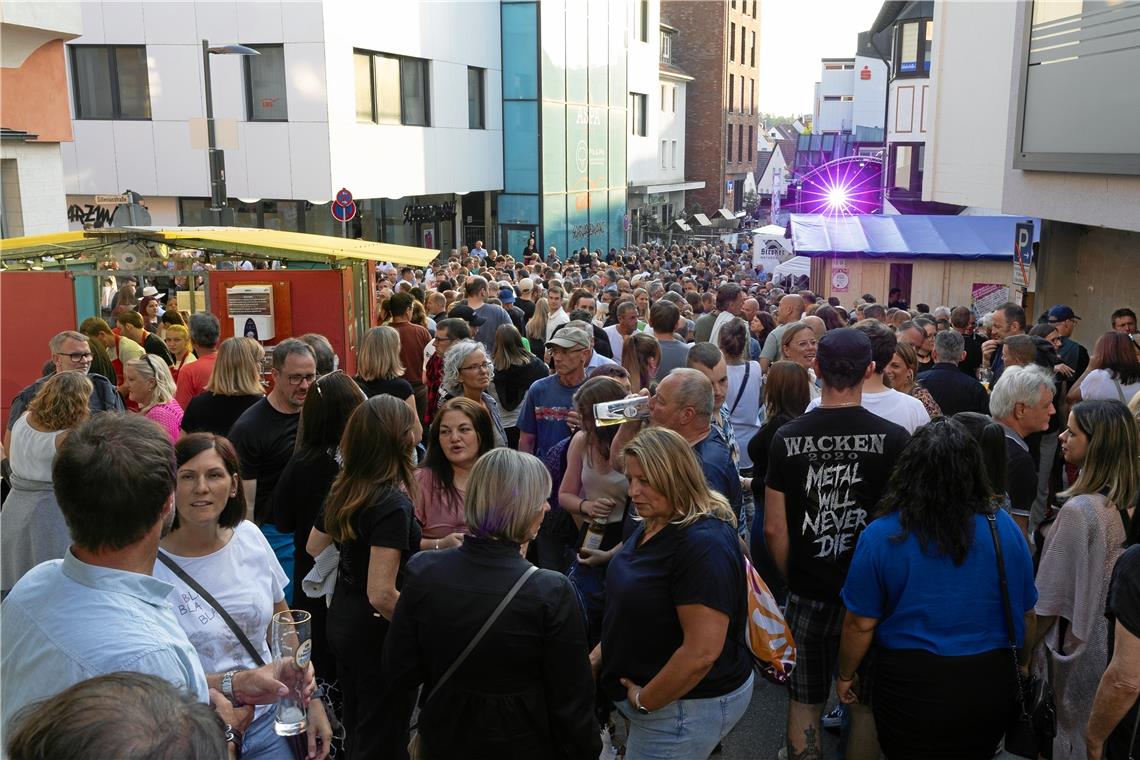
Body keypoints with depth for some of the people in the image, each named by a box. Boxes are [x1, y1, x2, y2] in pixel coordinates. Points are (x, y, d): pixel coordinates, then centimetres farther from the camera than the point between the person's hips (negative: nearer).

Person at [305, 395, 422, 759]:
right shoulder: (393, 504, -26)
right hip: (377, 632, -8)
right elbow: (381, 595, -29)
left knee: (355, 727, 25)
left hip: (341, 620, 8)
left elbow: (314, 547, 16)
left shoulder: (342, 490, -1)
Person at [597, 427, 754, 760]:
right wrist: (600, 653, 8)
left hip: (688, 704, -9)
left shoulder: (703, 545, -28)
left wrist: (644, 701, -18)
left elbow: (702, 652, -29)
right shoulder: (653, 525, 3)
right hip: (642, 688, 9)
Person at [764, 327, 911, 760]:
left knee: (804, 702, 15)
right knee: (866, 705, 17)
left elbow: (774, 529, -5)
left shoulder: (787, 438, -8)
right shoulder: (894, 439, -13)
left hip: (807, 594, 1)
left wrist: (794, 578, 11)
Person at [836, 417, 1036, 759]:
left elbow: (860, 624, -11)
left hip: (909, 689, -2)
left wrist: (845, 674, 6)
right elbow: (1026, 613, 3)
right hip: (988, 688, 3)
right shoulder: (1004, 528, -9)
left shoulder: (881, 536, -16)